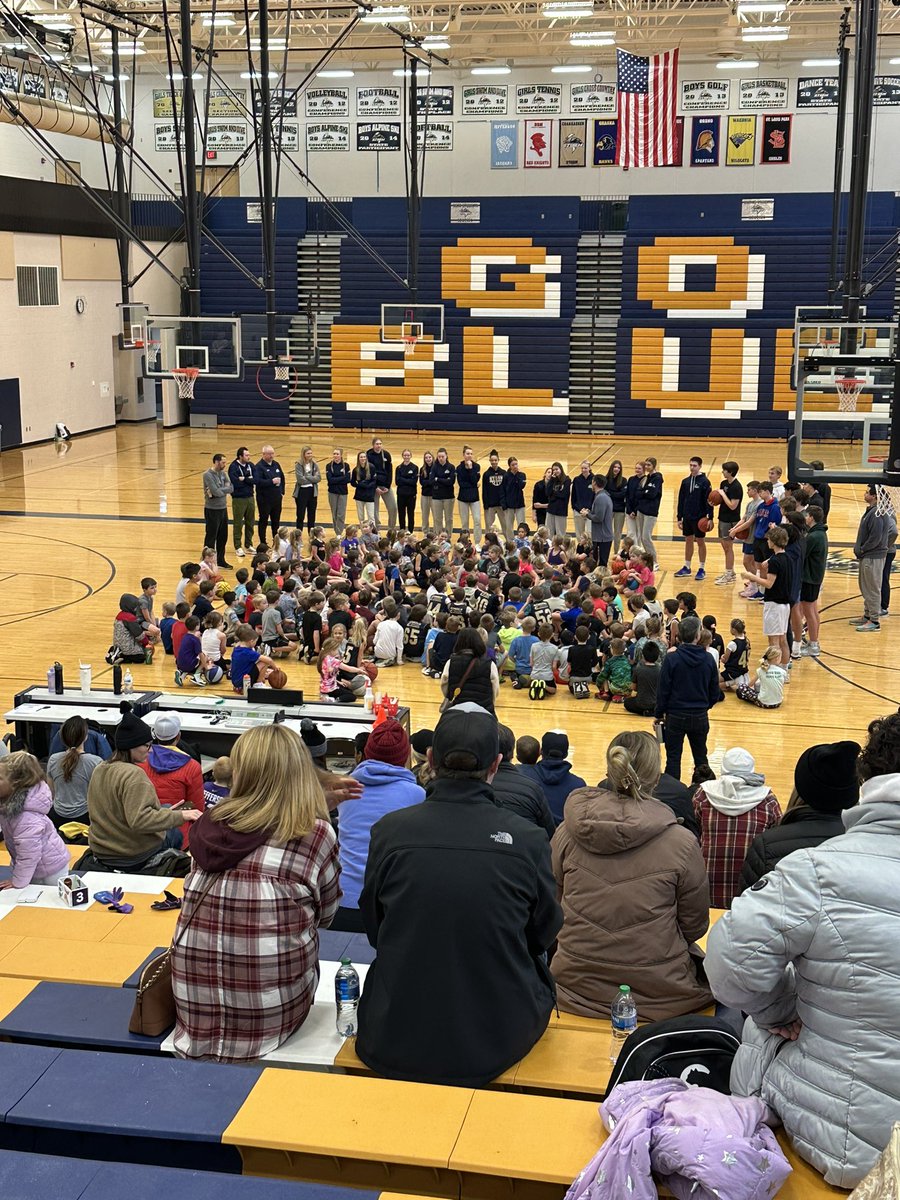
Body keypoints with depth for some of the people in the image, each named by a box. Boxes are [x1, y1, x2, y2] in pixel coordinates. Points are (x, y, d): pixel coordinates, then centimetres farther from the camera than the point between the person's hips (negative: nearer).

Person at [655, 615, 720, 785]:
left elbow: (663, 690, -10)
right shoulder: (708, 660, -5)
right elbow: (715, 693, 3)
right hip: (700, 717, 2)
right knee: (701, 757, 16)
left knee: (673, 758, 6)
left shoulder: (671, 659, -13)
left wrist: (659, 714, 2)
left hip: (675, 716, -2)